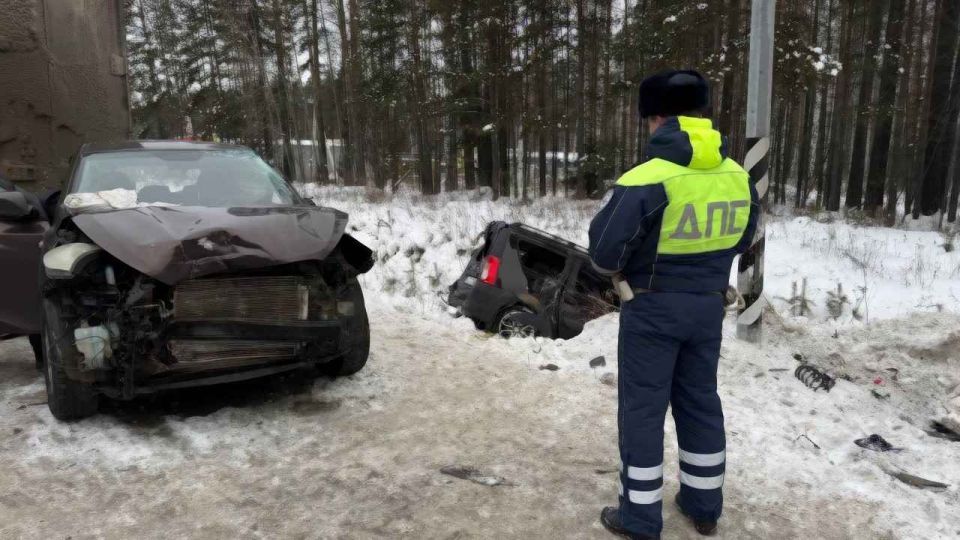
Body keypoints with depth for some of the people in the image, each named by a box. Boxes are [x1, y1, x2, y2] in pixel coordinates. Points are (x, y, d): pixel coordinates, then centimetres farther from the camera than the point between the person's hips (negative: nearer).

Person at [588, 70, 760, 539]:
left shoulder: (647, 179, -21)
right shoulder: (738, 178, -1)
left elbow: (604, 253, -18)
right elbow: (741, 240, 14)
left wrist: (619, 269, 4)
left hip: (653, 307, -6)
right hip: (708, 304, 6)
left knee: (643, 407, 7)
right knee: (700, 399, 19)